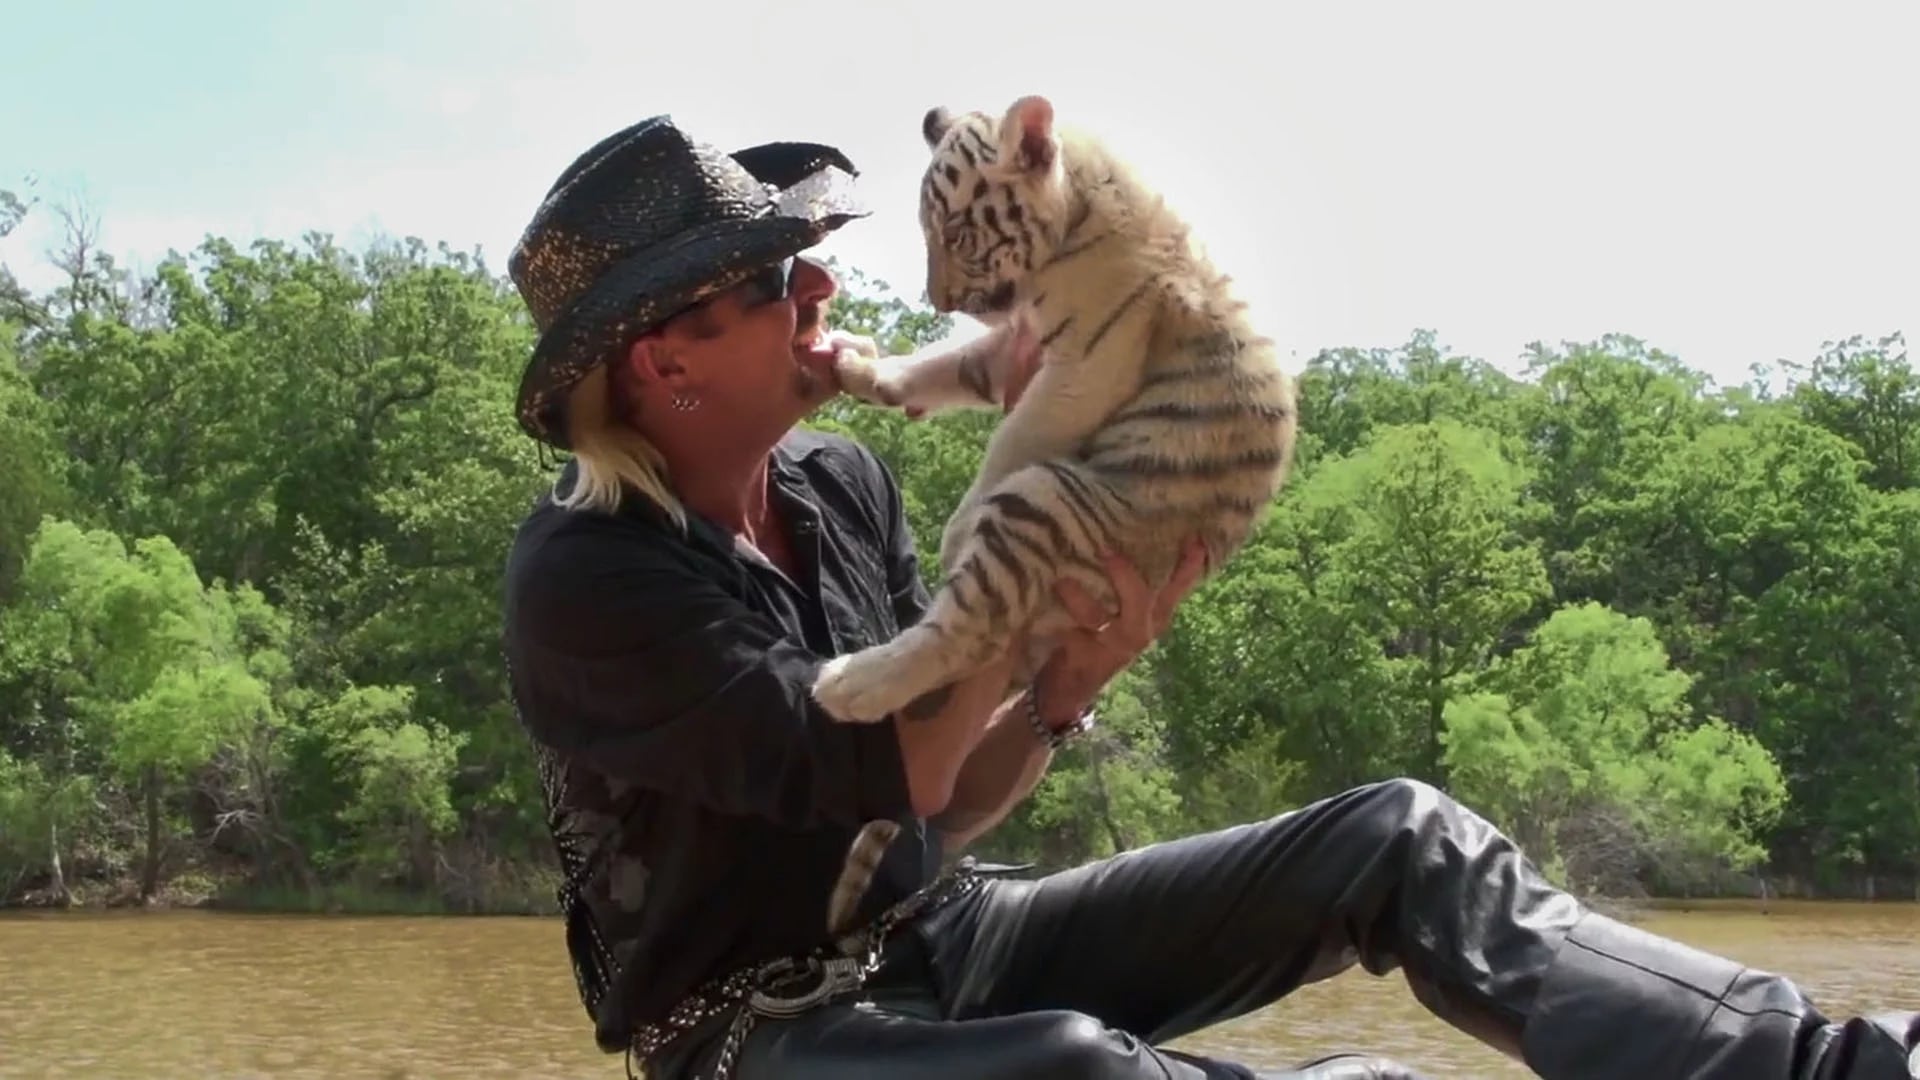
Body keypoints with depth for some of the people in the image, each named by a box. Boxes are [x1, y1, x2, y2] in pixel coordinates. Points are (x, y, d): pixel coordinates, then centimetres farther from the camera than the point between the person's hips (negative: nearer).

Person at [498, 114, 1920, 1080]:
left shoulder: (841, 484, 3)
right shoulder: (581, 580, -18)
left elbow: (944, 811, 6)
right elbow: (882, 779, -24)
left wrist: (1066, 691, -15)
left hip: (938, 935, 7)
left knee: (1397, 841, -9)